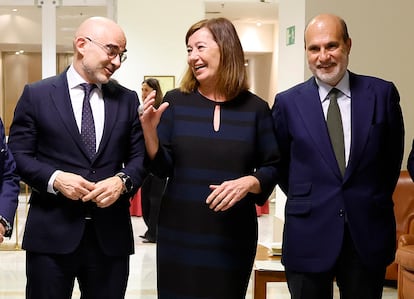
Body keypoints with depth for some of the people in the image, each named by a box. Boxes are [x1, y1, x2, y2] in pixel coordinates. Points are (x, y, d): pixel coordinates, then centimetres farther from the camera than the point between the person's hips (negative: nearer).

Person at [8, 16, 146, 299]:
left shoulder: (128, 99, 10)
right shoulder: (36, 95, 2)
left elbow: (140, 156, 8)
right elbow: (18, 154, -1)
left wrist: (122, 181, -13)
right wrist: (55, 179, -17)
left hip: (111, 234, 3)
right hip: (51, 233, -2)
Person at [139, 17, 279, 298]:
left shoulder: (255, 108, -1)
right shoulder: (176, 101, 0)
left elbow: (272, 168, 2)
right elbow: (162, 168, 0)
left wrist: (248, 183, -17)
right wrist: (150, 129, -16)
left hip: (233, 235, 0)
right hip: (179, 233, 0)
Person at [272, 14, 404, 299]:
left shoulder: (382, 93, -1)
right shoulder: (288, 102, -1)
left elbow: (393, 155, 9)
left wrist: (373, 201, 11)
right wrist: (306, 201, 10)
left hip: (369, 232, 1)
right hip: (308, 234, 0)